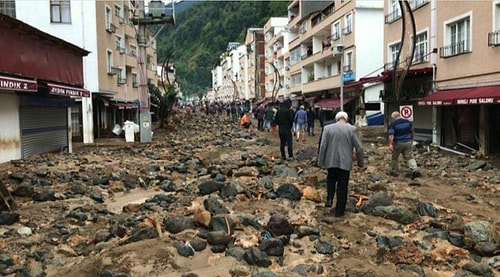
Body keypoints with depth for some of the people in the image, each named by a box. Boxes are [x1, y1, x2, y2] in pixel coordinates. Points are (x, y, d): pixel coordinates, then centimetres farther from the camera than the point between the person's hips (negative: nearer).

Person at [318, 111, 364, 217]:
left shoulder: (327, 128, -2)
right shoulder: (352, 129, -3)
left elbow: (323, 146, -4)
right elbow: (359, 148, -3)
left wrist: (321, 162, 4)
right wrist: (361, 162, 9)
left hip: (331, 161, 1)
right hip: (345, 162, -1)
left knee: (331, 179, 26)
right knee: (342, 187, 9)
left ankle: (329, 199, 8)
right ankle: (339, 211, 15)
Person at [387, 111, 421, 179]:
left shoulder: (393, 124, -10)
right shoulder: (408, 122, 5)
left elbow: (391, 135, -19)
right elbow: (413, 132, 11)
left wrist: (390, 144, -20)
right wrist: (411, 140, 23)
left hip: (398, 143, -3)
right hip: (408, 142, 4)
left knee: (394, 158, 14)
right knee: (409, 158, 6)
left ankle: (394, 172, 23)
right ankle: (415, 170, -12)